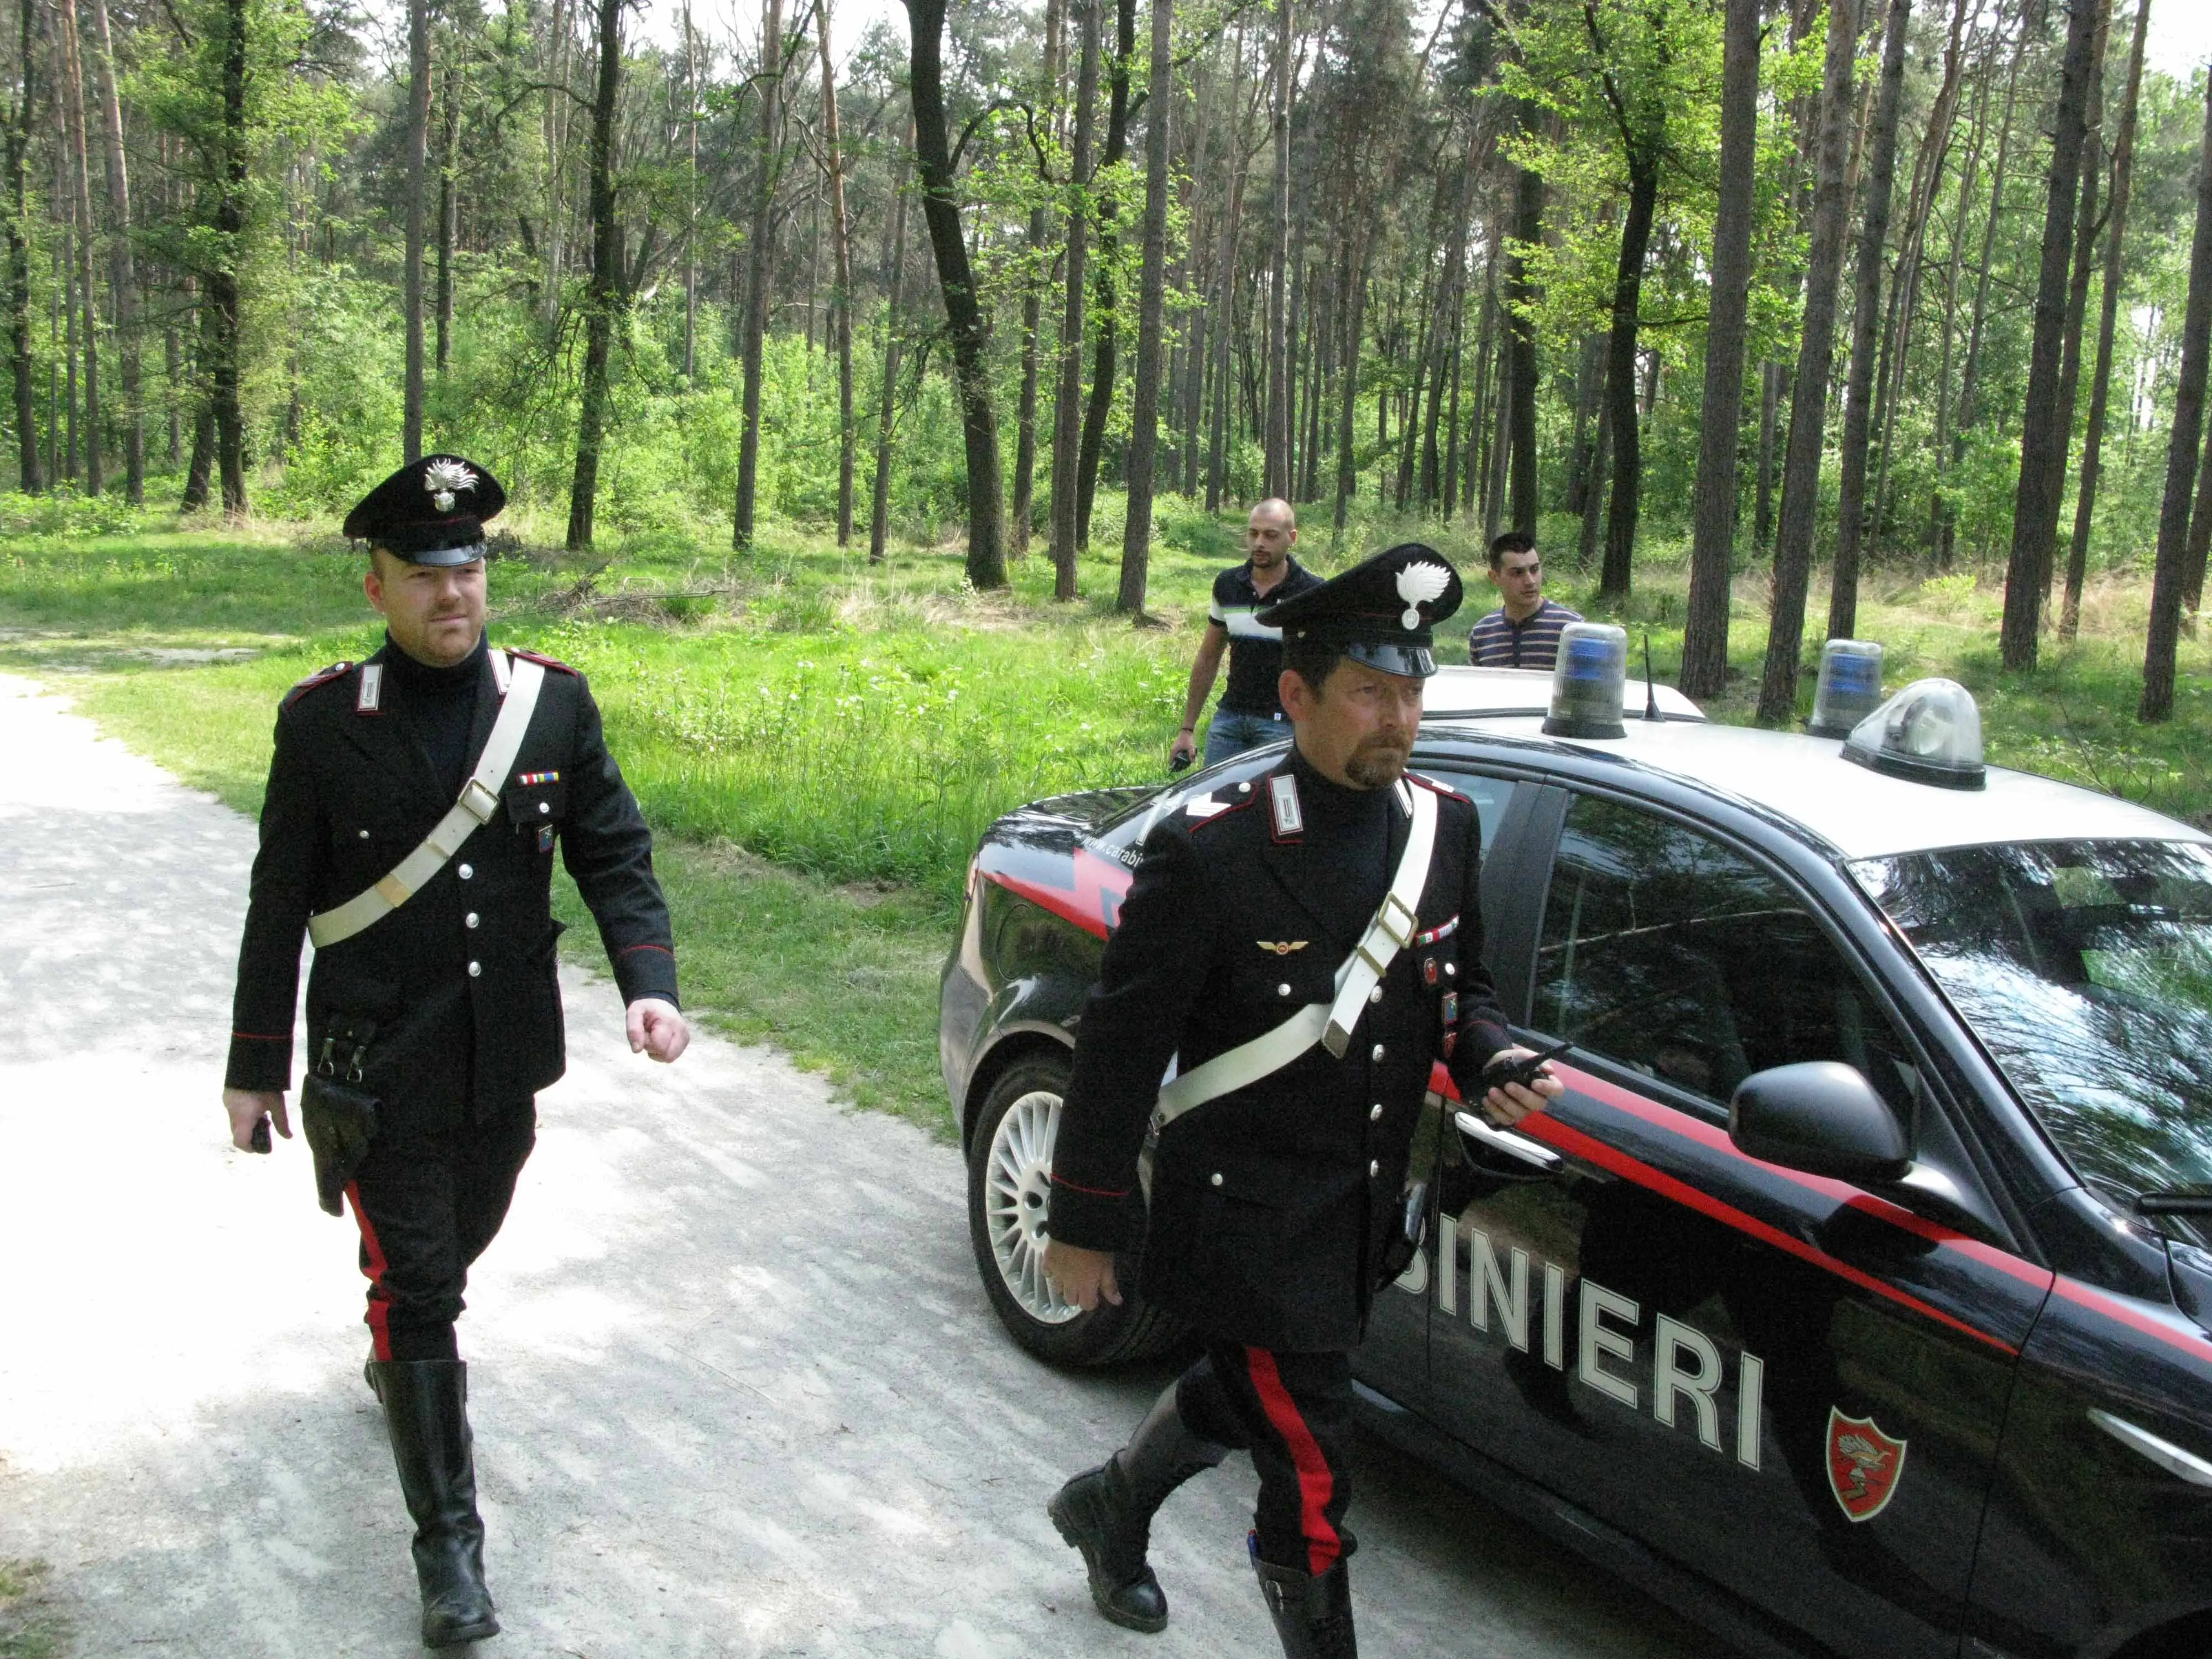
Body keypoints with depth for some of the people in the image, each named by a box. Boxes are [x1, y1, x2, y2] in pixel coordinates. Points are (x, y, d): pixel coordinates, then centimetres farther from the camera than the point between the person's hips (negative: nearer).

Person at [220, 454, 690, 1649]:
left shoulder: (553, 702, -3)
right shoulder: (323, 719, -8)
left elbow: (614, 856, -1)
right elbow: (279, 904, -2)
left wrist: (648, 984, -17)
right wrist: (256, 1067, 2)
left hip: (506, 1062, 3)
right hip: (379, 1068, -3)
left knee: (454, 1244, 23)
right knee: (416, 1286, -2)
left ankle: (396, 1358, 56)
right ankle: (448, 1543, 9)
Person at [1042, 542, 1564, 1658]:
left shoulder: (1443, 826, -2)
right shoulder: (1213, 852, -21)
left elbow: (1461, 983, 14)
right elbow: (1119, 1048, -15)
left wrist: (1489, 1061, -8)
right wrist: (1083, 1225, -9)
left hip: (1367, 1220, 7)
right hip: (1246, 1225, -7)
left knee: (1241, 1398, 28)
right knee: (1310, 1487, 0)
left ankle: (1107, 1508, 57)